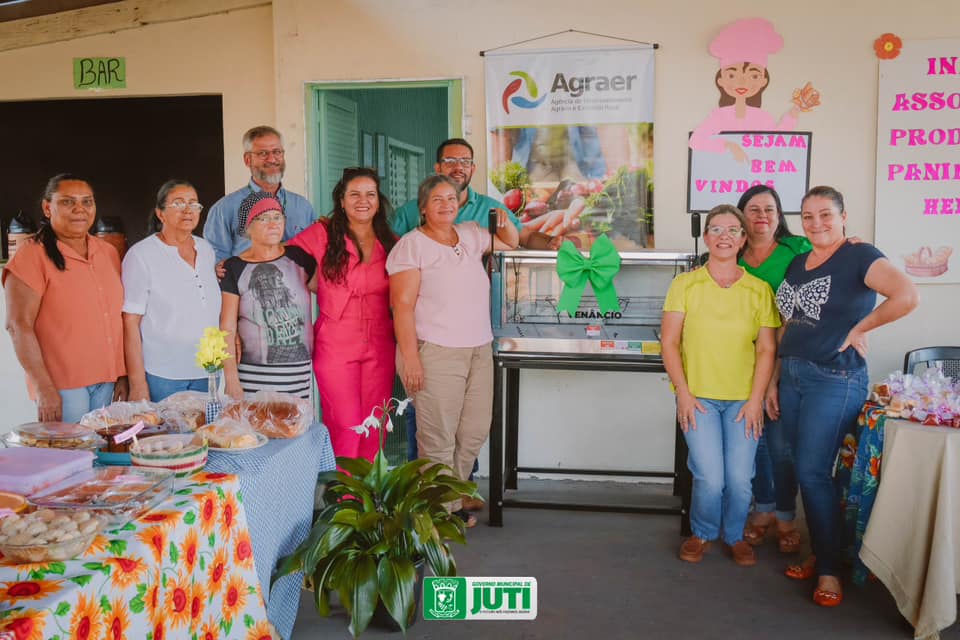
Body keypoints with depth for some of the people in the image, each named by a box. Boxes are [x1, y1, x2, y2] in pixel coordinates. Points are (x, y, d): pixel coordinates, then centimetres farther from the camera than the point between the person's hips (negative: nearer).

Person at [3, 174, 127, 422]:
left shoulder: (108, 252, 10)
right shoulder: (32, 255, -7)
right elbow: (19, 326, -11)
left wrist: (122, 374, 9)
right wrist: (44, 388, -15)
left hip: (108, 382, 5)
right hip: (61, 384, -5)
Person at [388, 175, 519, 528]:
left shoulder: (471, 235, 15)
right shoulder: (412, 244, -4)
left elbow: (511, 242, 33)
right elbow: (402, 304, -10)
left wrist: (504, 220, 10)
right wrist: (410, 357, -17)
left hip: (479, 351, 7)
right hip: (436, 353, -7)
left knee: (475, 432, 11)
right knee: (438, 439, -3)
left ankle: (451, 501, 28)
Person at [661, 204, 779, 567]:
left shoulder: (759, 289, 4)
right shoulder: (685, 285, 0)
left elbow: (767, 349, 3)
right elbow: (669, 342, -1)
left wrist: (756, 400, -4)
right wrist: (683, 394, -8)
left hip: (743, 399, 1)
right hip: (698, 396, -1)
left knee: (740, 480, -4)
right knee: (710, 479, -10)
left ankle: (735, 535, 27)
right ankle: (702, 533, 21)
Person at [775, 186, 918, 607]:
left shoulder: (859, 256, -9)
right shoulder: (797, 263, 13)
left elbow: (907, 296, -25)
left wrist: (857, 329, -16)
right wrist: (773, 381, 13)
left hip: (834, 380, -7)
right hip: (792, 376, 7)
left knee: (813, 472, -7)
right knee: (804, 472, 11)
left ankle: (829, 570, 8)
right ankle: (819, 553, 25)